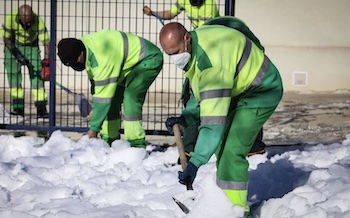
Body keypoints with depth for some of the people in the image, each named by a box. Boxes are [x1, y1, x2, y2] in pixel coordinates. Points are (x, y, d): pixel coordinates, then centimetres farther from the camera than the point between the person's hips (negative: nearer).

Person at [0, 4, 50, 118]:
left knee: (36, 74, -10)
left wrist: (46, 59, -38)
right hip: (13, 46, 0)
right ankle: (18, 107, -5)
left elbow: (46, 42, -26)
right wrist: (18, 56, -22)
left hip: (31, 46, 0)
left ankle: (41, 108, -12)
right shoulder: (10, 19, -31)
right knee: (13, 73, -9)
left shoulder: (38, 21, -30)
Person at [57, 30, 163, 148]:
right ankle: (109, 139, 10)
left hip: (149, 60, -10)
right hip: (131, 60, 10)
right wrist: (95, 108, 4)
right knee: (112, 98, 2)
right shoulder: (84, 44, -8)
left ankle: (136, 143, -21)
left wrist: (94, 128, -27)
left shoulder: (102, 59, -37)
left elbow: (103, 96, -32)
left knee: (130, 97, -25)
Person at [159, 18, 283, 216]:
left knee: (232, 151, -19)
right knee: (220, 146, 14)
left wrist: (195, 163, -41)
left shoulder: (212, 60, -36)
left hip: (262, 92, -10)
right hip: (238, 90, 10)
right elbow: (204, 94, 11)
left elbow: (213, 120, -40)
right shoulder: (193, 49, -4)